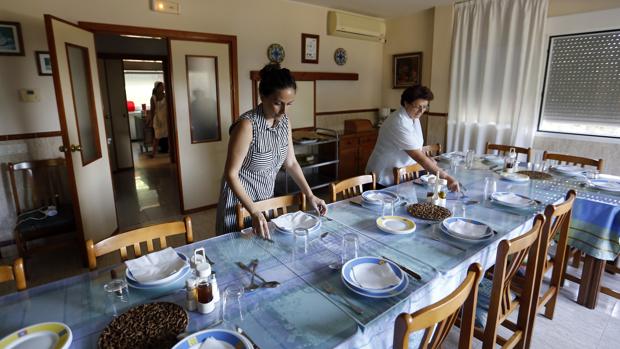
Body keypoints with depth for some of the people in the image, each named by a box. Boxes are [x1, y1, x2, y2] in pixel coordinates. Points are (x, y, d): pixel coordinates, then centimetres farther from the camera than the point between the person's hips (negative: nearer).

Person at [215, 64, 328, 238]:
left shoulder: (284, 121, -5)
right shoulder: (248, 125, -26)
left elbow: (291, 162, 3)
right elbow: (231, 174, -23)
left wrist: (310, 195, -5)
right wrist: (254, 212, -31)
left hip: (266, 196, 6)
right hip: (241, 199, -6)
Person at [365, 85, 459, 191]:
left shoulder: (414, 117, 2)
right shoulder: (399, 124, -27)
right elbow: (419, 157, -32)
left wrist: (427, 159, -3)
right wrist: (446, 177, -34)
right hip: (385, 180, -8)